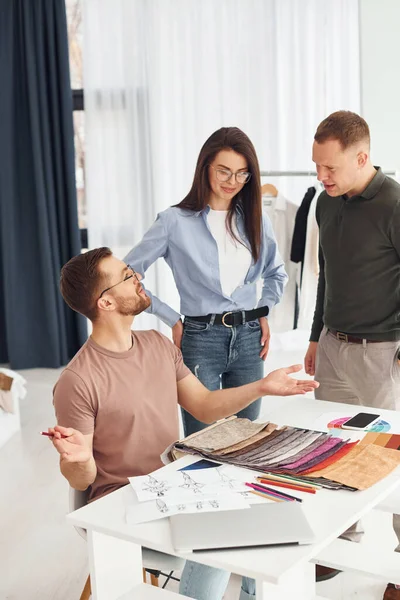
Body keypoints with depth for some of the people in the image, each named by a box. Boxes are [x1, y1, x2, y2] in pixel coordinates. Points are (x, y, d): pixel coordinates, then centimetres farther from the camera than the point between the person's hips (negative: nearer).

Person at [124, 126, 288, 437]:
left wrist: (264, 312, 7)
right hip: (201, 339, -4)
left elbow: (276, 273, 22)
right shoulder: (175, 221, -7)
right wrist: (173, 319, -6)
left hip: (249, 338, 4)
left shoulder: (256, 219, 7)